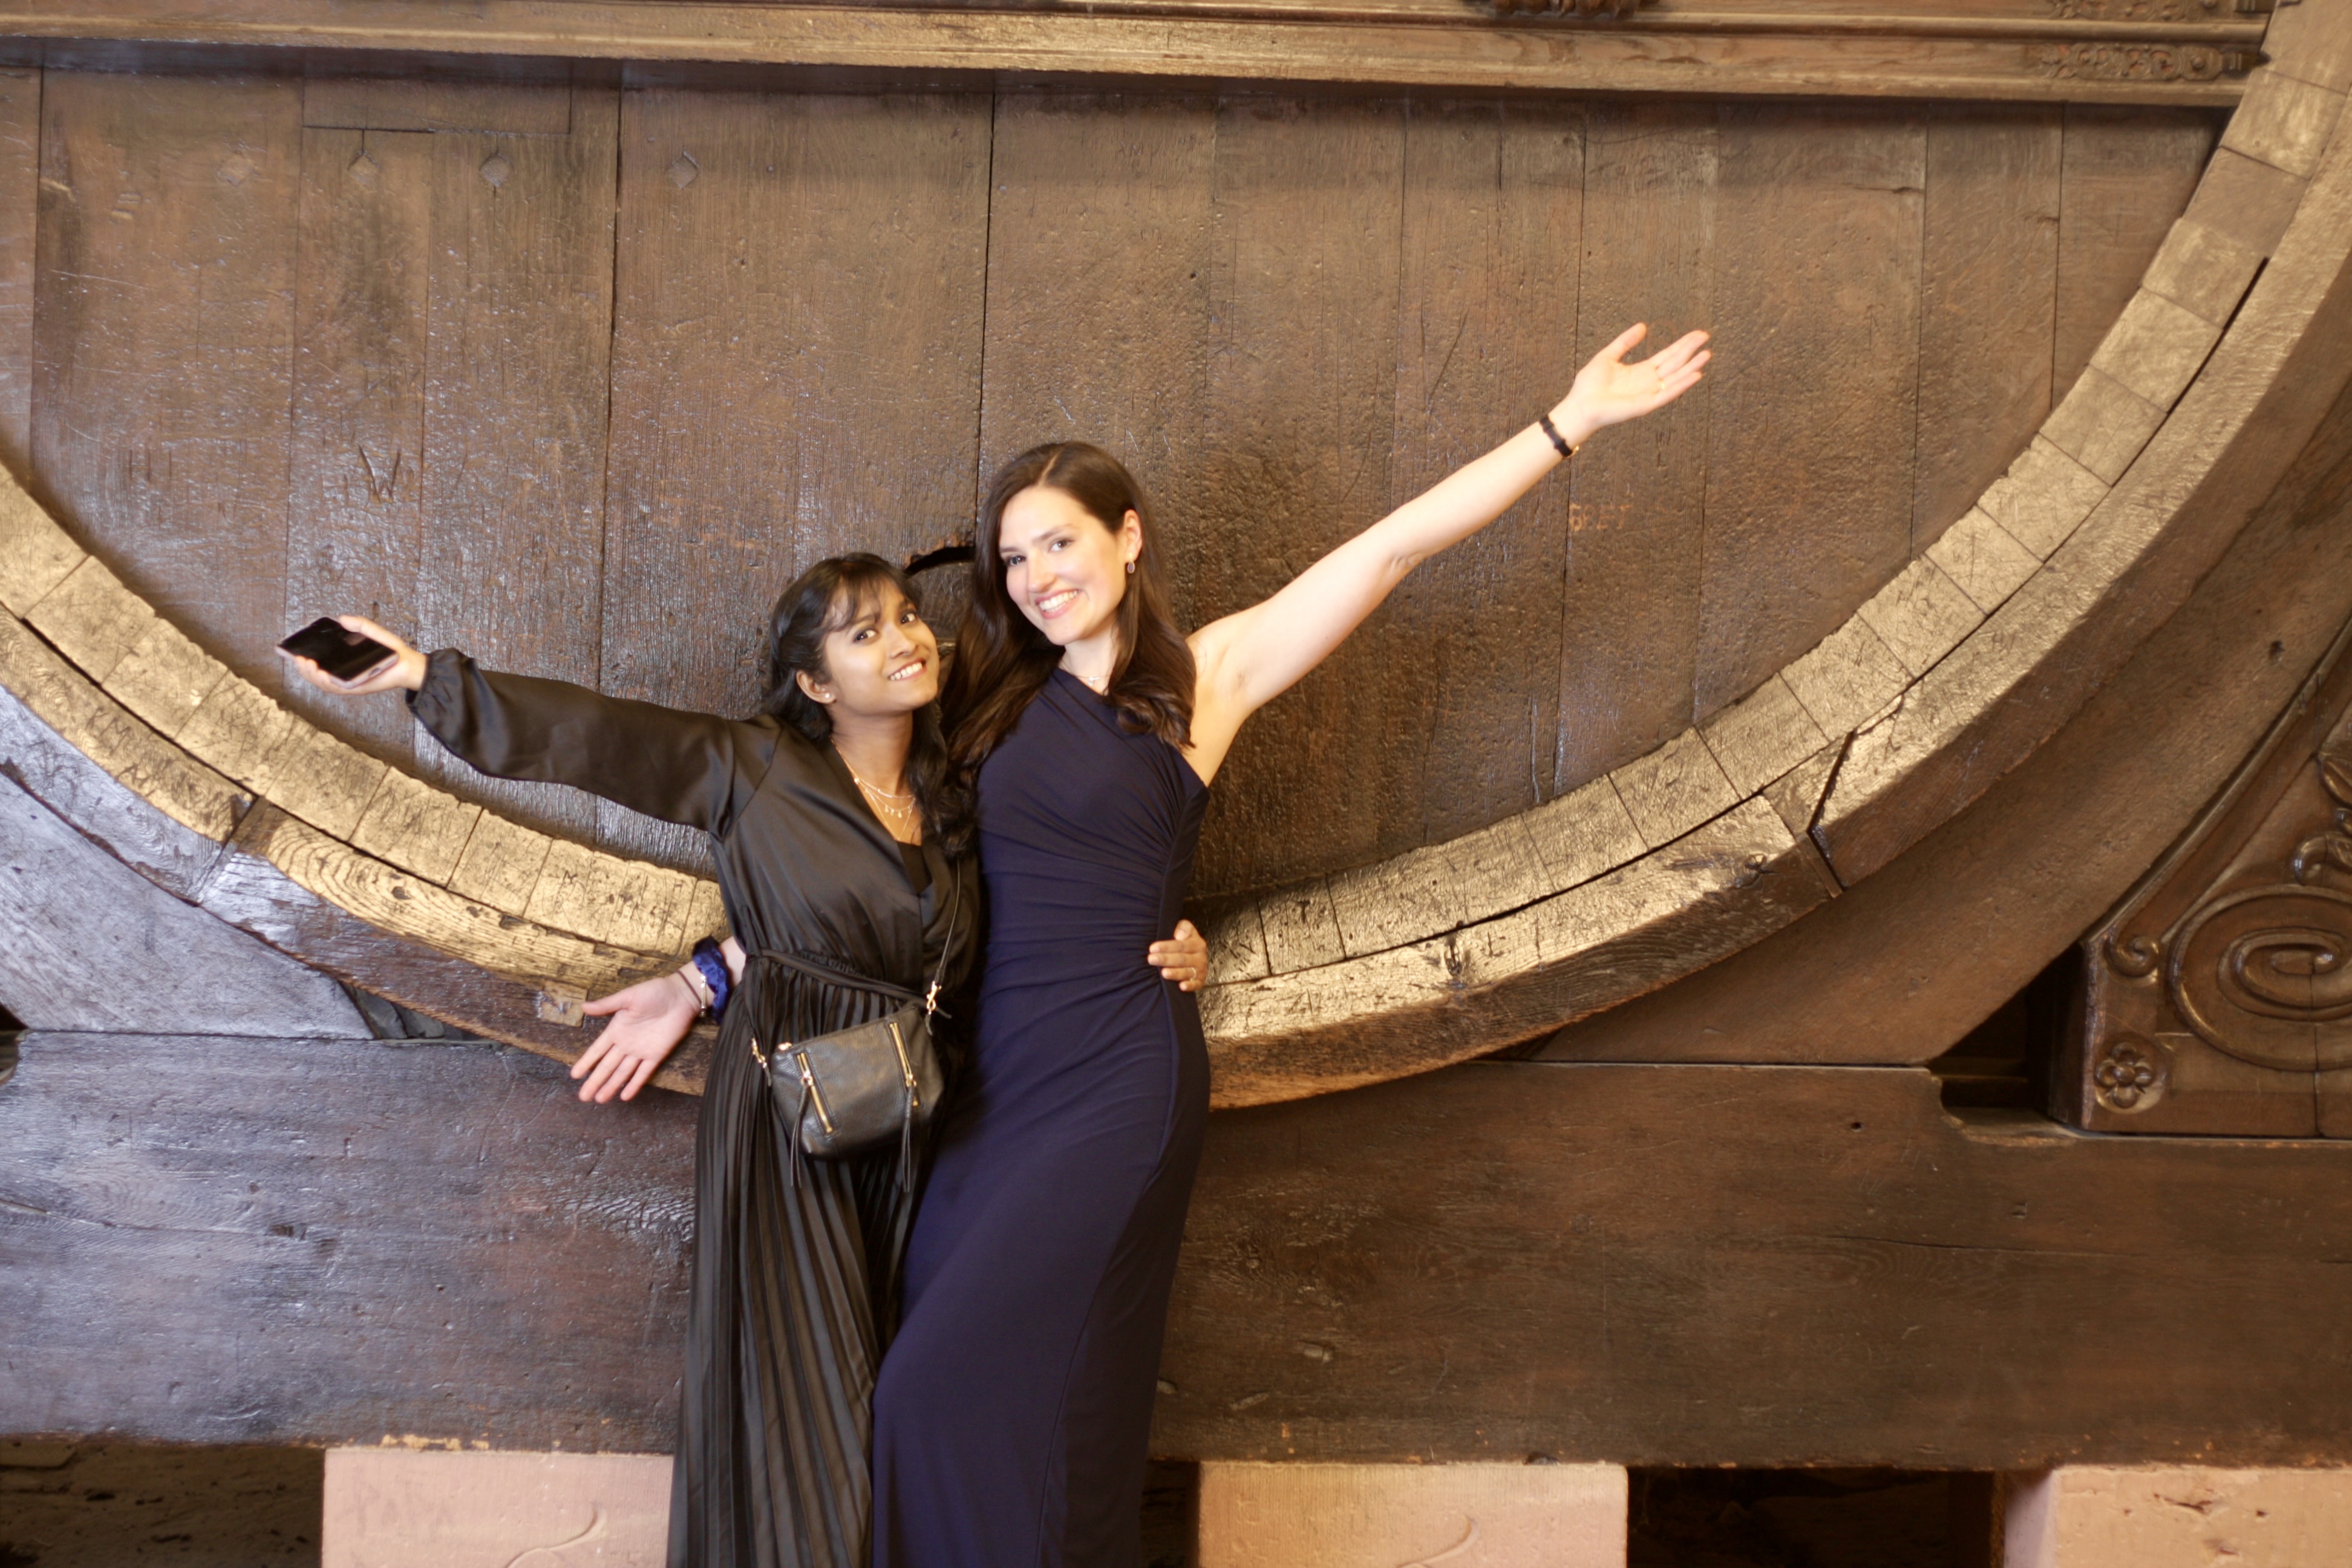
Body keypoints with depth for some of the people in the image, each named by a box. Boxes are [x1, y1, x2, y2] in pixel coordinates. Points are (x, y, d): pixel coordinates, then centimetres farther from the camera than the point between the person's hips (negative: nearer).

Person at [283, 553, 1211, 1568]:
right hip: (787, 1115, -4)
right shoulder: (753, 768, -3)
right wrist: (427, 677, -11)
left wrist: (1159, 955, -3)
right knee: (799, 1387, 1)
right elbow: (588, 736, -6)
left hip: (909, 1130, 4)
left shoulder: (960, 804, 7)